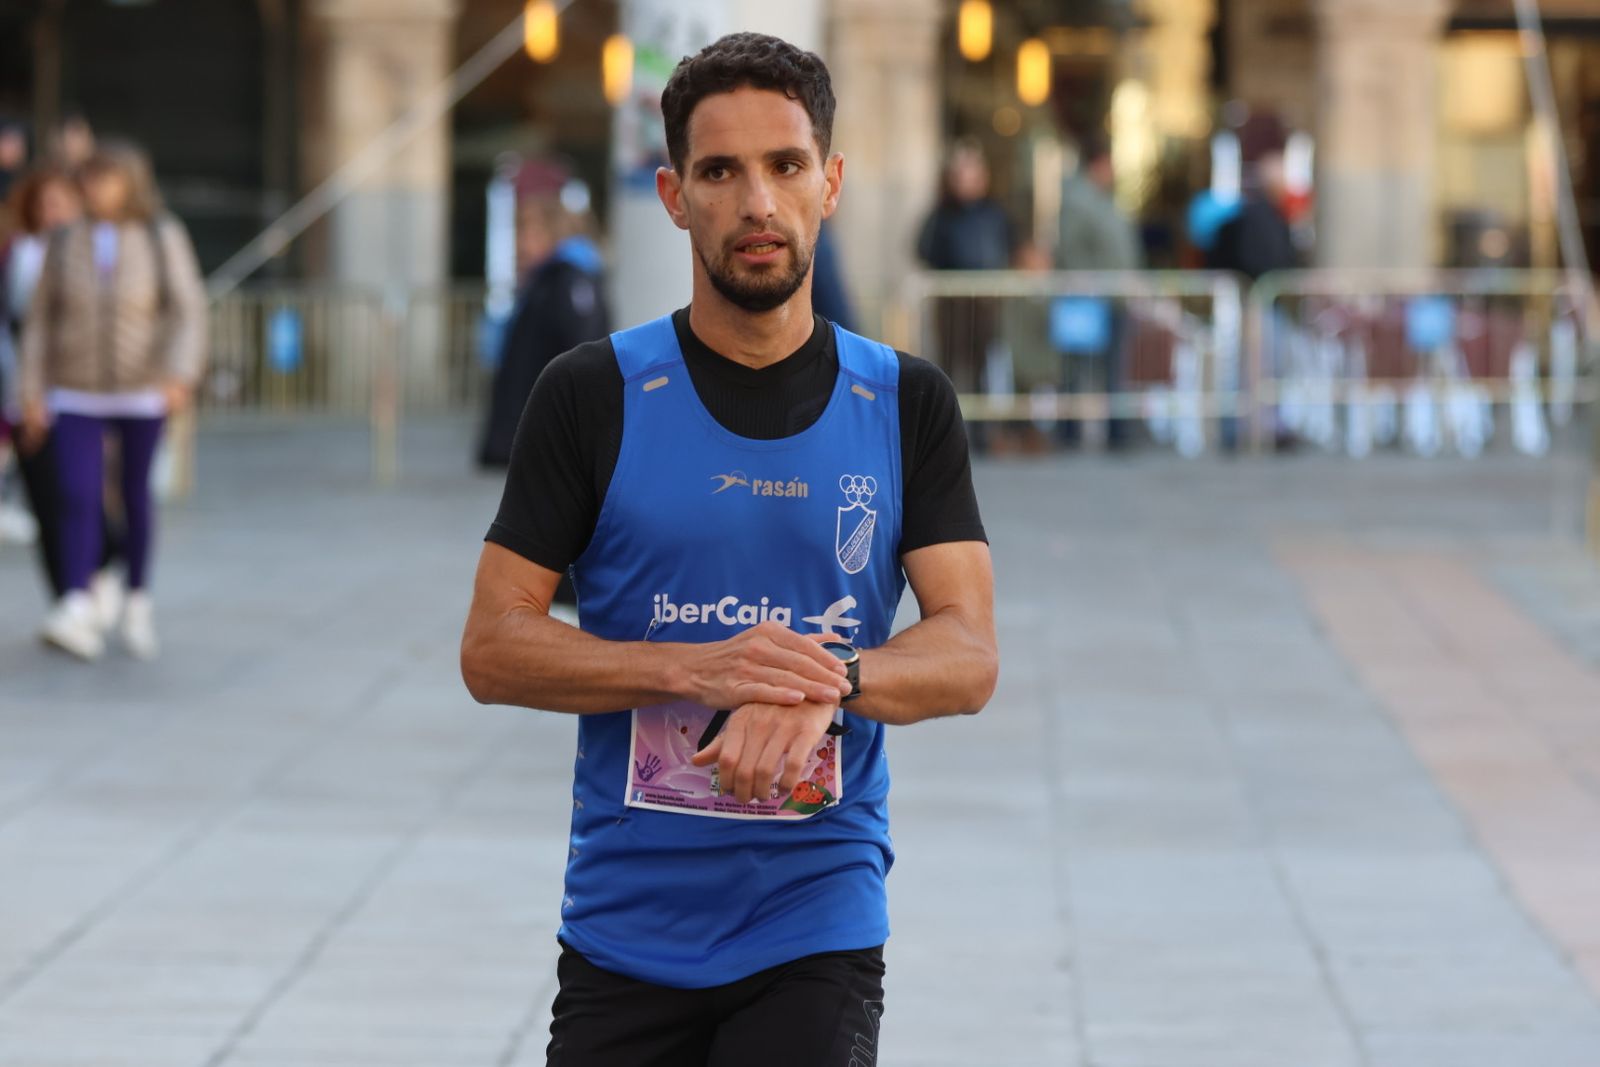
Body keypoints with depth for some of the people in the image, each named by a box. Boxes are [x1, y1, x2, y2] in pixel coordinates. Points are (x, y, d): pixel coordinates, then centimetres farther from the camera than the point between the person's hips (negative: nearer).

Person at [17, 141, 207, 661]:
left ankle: (137, 604, 28)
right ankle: (78, 615, -23)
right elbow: (41, 320, 3)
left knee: (135, 496, 10)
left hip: (142, 393, -1)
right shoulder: (66, 242, -1)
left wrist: (181, 375, -27)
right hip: (77, 397, 1)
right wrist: (32, 393, -3)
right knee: (78, 500, -13)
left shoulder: (164, 239, -6)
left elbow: (188, 313, -11)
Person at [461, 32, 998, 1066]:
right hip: (625, 933, 0)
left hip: (816, 938, 0)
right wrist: (697, 671, -19)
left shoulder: (907, 403, 5)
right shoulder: (594, 395, 0)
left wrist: (831, 683, -24)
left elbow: (969, 655, -3)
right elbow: (493, 650, -4)